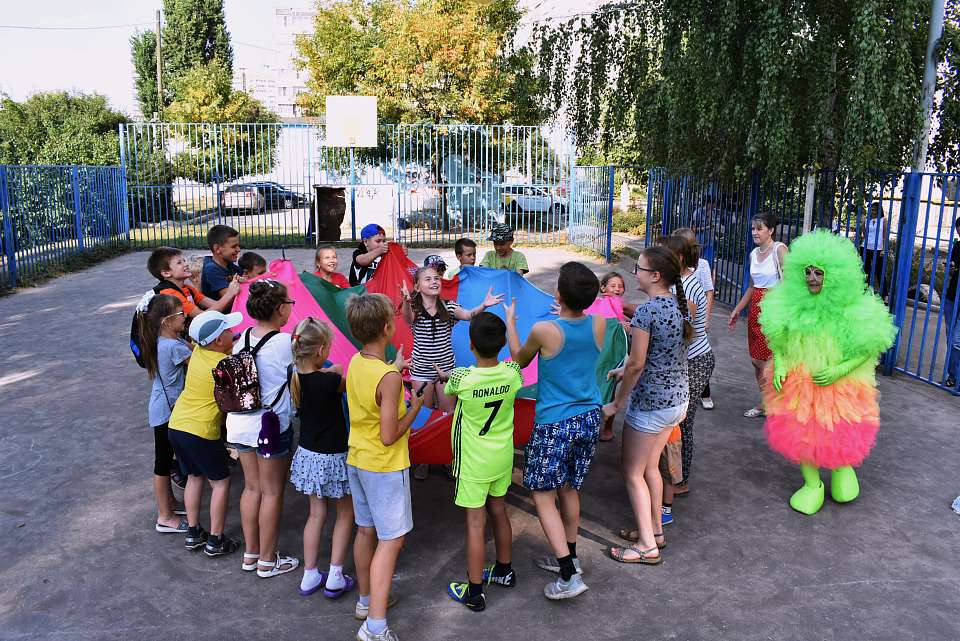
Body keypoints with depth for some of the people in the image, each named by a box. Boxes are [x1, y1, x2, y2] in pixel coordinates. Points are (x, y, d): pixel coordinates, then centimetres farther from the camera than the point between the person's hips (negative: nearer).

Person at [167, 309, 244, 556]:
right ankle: (215, 541, 14)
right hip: (201, 432, -7)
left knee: (194, 477, 23)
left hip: (176, 425, 7)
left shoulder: (197, 352, 2)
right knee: (221, 481, 9)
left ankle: (193, 533, 31)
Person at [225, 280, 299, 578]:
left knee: (252, 487, 19)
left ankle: (250, 554, 31)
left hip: (240, 422, 6)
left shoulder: (243, 338, 1)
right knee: (272, 492, 8)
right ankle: (267, 561, 20)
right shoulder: (285, 342, -17)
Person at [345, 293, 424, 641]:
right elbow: (389, 436, -23)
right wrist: (416, 407, -12)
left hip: (357, 461, 8)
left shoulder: (355, 362, -2)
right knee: (391, 541, 0)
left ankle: (366, 600, 37)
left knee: (366, 531, 20)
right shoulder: (388, 377, -26)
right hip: (385, 467, -8)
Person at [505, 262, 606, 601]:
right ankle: (568, 556, 35)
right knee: (569, 489, 21)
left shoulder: (544, 330, -19)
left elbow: (519, 360, 2)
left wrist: (510, 321, 14)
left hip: (554, 424, -6)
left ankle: (569, 575, 1)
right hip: (589, 419, 6)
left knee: (543, 496, 5)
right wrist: (567, 311, 28)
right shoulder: (599, 324, -6)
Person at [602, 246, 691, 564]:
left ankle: (647, 546, 14)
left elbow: (637, 364, -19)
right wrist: (626, 370, 15)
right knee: (650, 466, 22)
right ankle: (655, 530, 35)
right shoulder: (679, 305, 4)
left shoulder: (646, 311, -22)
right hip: (677, 398, 9)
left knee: (632, 471, 7)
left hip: (651, 403, -9)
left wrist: (616, 403, -9)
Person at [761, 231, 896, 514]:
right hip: (796, 384, 2)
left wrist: (839, 370, -19)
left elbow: (869, 349, -7)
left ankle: (842, 469, 44)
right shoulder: (791, 305, -8)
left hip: (841, 385, -2)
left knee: (841, 437, 7)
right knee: (799, 434, 10)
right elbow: (777, 340, 6)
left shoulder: (852, 311, -16)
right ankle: (812, 484, 34)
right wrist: (779, 365, -10)